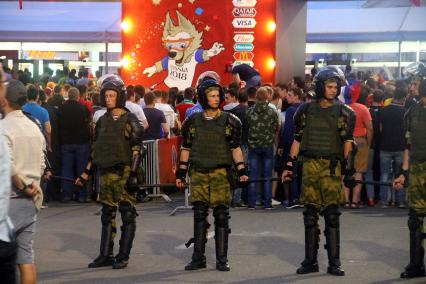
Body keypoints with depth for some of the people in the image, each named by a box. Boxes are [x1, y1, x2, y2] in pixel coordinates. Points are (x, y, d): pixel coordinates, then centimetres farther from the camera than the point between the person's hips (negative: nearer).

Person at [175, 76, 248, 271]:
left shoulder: (229, 121, 2)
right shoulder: (193, 121, 6)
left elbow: (235, 148, 4)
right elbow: (186, 148, 11)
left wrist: (242, 171, -5)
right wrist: (181, 173, 8)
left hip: (220, 173, -1)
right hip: (198, 173, 2)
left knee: (221, 215, -1)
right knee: (199, 215, 4)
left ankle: (222, 259, 7)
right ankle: (198, 258, 12)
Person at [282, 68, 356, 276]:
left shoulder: (344, 113, 3)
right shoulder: (306, 110, 9)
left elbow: (348, 143, 0)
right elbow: (297, 140, 13)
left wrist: (349, 170, -7)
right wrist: (289, 165, 9)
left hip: (332, 167, -2)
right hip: (310, 165, 2)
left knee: (332, 215, -3)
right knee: (310, 215, 5)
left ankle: (334, 263, 4)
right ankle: (310, 261, 14)